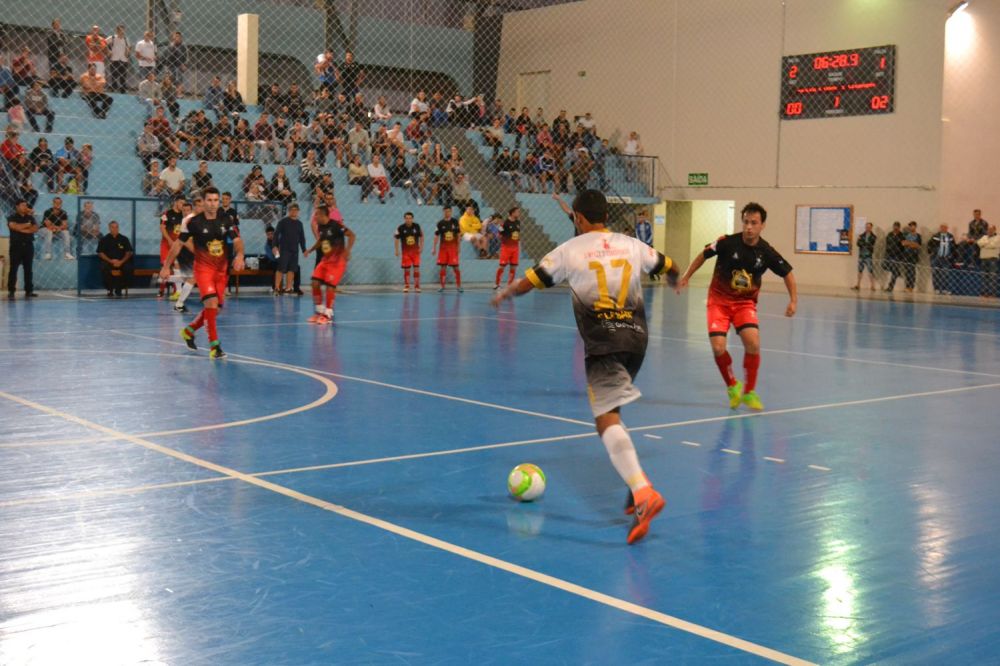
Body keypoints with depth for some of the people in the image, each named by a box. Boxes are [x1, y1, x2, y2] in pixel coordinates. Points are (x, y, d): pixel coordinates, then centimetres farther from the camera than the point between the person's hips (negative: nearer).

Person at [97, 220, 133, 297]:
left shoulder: (124, 239, 6)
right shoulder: (104, 239, 3)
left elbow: (128, 253, 3)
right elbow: (100, 253, 0)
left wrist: (121, 262, -14)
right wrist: (110, 261, -15)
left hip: (121, 261, 1)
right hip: (108, 261, -1)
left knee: (127, 268, -30)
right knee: (104, 268, -34)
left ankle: (118, 289, -7)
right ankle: (110, 289, -11)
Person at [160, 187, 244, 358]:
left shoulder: (225, 221, 2)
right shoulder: (194, 222, -7)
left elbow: (237, 240, -5)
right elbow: (178, 244, 1)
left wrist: (239, 255, -28)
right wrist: (166, 266, 1)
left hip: (221, 269, 5)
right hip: (203, 268, -5)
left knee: (215, 308, 10)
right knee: (211, 301, -22)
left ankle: (189, 330, 35)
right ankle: (214, 345, -17)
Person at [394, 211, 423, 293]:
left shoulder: (417, 226, -6)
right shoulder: (400, 228, -10)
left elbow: (421, 236, 7)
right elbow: (396, 238, -2)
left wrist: (421, 247, 1)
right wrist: (397, 250, -5)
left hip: (415, 251, 1)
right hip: (406, 251, -1)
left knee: (416, 268, -4)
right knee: (406, 269, 1)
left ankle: (417, 286, 4)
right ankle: (406, 286, 11)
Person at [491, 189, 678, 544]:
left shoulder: (570, 250, 2)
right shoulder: (631, 245, 13)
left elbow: (527, 283, 5)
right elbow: (669, 267, 30)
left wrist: (503, 294, 28)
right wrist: (675, 280, 55)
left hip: (603, 343, -5)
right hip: (636, 336, 6)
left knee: (607, 419, -13)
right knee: (612, 408, 25)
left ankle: (644, 492, -32)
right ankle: (635, 479, 21)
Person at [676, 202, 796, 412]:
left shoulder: (767, 252, -10)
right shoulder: (727, 242, -15)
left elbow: (787, 273, 5)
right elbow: (703, 256, 2)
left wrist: (793, 300, -4)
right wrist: (685, 277, 2)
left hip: (745, 303, 1)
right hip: (719, 300, -1)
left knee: (753, 343, -20)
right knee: (718, 348, -16)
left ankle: (749, 392, 3)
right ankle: (732, 386, 14)